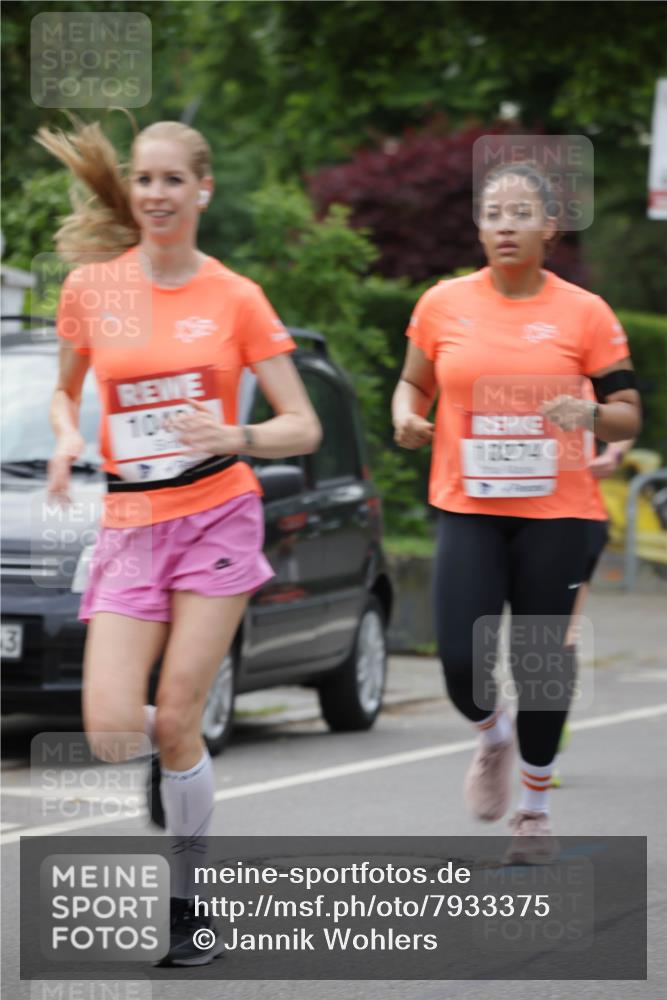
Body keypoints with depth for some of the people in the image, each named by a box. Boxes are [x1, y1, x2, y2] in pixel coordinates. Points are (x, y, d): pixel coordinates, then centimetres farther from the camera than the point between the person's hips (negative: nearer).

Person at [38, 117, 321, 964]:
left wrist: (236, 438, -20)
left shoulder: (235, 298, -1)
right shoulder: (89, 286, 4)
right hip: (130, 525, 2)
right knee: (110, 733, -13)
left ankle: (184, 906, 11)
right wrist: (67, 440, -3)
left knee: (176, 725, -7)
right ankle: (189, 752, 24)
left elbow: (303, 426, 0)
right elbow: (65, 389, 20)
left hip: (218, 518, -2)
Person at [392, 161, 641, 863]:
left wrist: (593, 414, -18)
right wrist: (407, 416, -4)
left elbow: (629, 415, 4)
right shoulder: (442, 304, 3)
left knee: (542, 660, 3)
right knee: (462, 660, -11)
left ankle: (534, 805, 24)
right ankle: (492, 739, 26)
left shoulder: (584, 313, 0)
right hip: (467, 510, 1)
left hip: (553, 514, -1)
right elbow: (414, 382, 18)